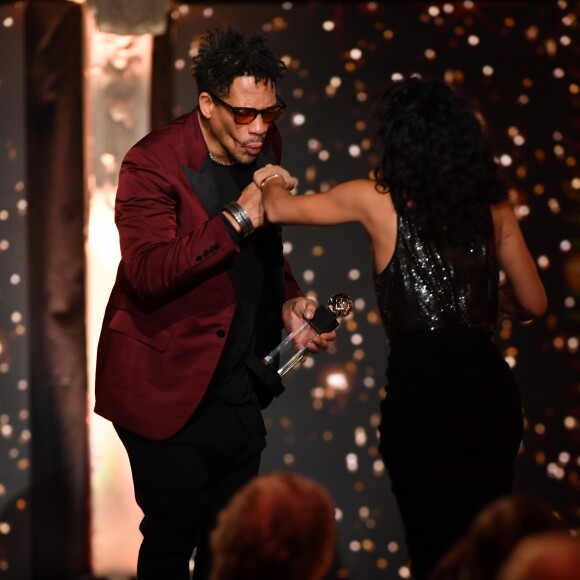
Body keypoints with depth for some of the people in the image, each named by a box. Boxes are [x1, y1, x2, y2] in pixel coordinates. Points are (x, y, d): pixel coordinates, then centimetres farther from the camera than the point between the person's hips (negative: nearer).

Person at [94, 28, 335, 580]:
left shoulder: (264, 146, 5)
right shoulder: (153, 163, -16)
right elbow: (148, 274, -27)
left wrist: (288, 301, 4)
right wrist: (235, 221, -31)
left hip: (240, 387, 6)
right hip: (170, 387, -6)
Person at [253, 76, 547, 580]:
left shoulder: (377, 201, -3)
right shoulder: (492, 207, 5)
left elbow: (280, 209, 8)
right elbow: (534, 303, 12)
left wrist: (273, 182, 31)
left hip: (419, 393, -3)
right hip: (490, 391, 3)